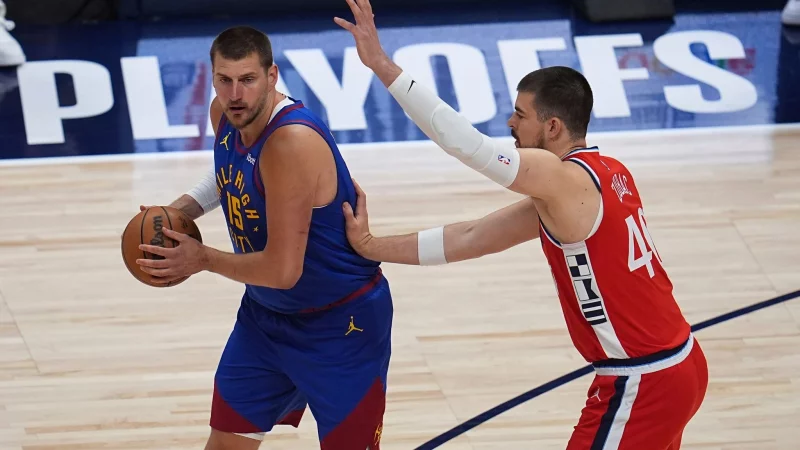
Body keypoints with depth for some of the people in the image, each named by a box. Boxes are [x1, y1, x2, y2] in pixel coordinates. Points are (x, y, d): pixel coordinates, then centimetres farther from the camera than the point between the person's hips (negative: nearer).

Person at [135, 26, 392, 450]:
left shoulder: (292, 142, -32)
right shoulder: (225, 115, -7)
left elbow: (282, 270, -31)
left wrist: (202, 259, -17)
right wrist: (183, 208, 1)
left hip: (341, 324, -8)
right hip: (266, 314, 8)